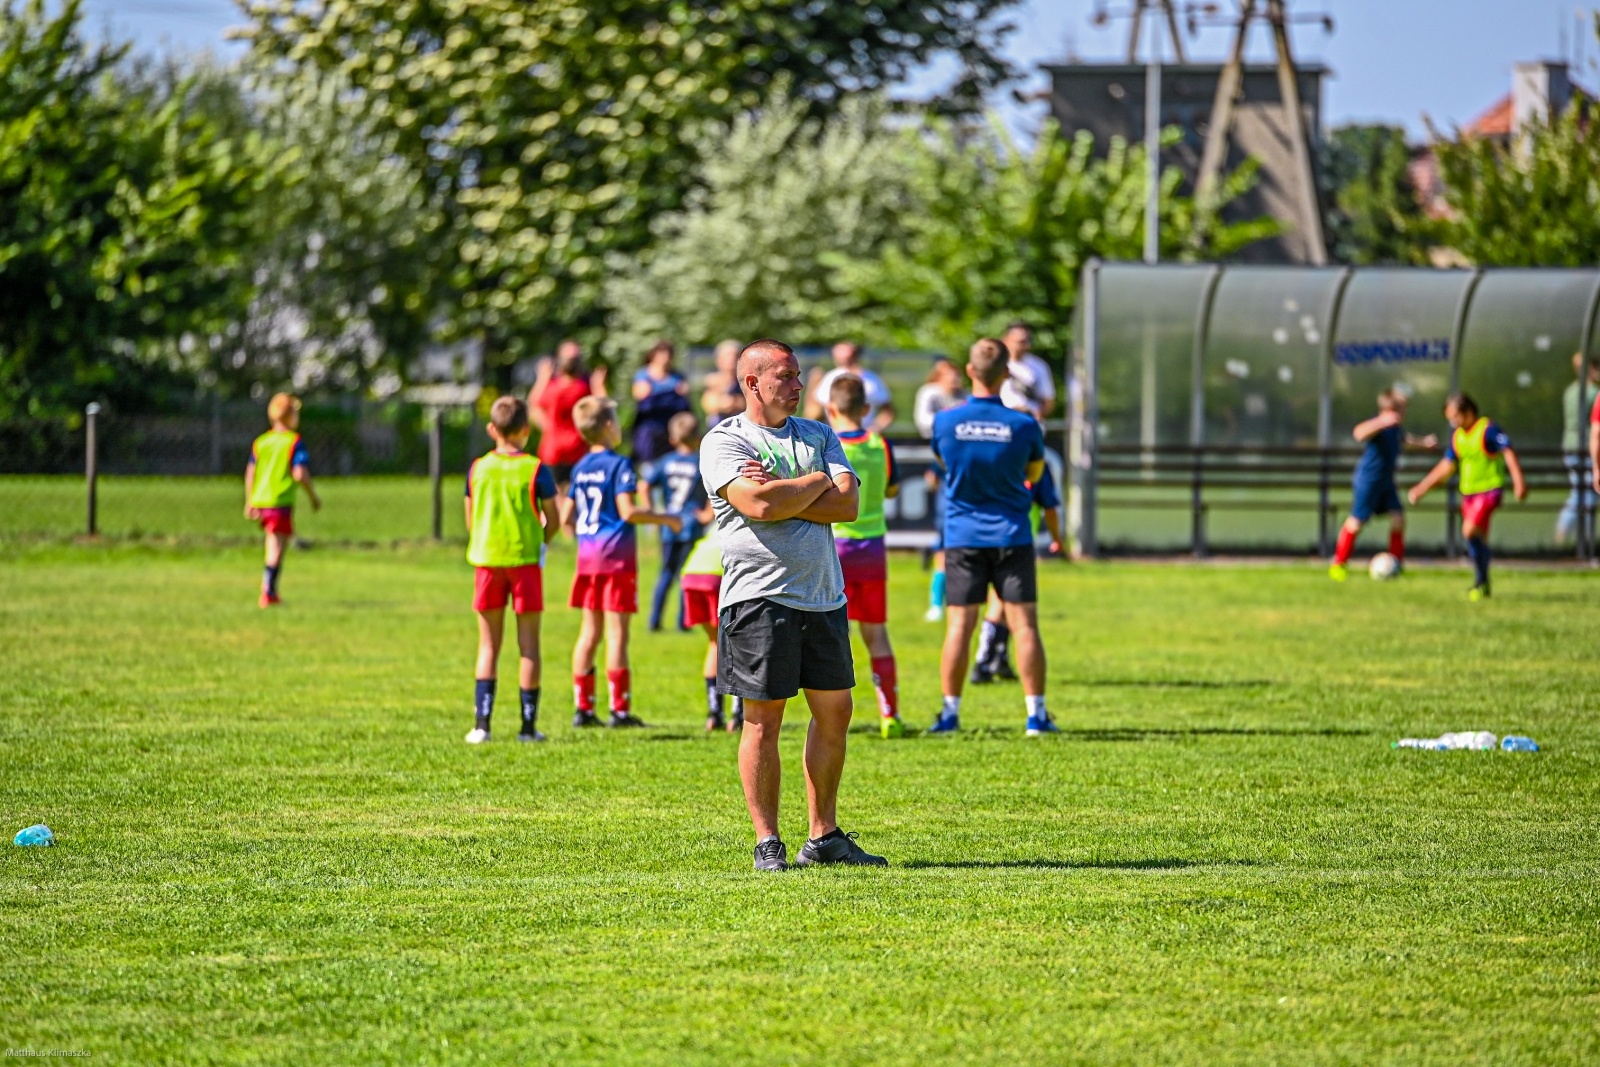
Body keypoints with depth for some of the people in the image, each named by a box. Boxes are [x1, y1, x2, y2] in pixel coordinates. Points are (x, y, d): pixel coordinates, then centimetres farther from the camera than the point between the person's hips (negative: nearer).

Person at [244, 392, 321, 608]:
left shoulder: (260, 442, 11)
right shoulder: (294, 442, -7)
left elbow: (250, 472, 9)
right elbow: (300, 473, -14)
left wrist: (249, 502, 15)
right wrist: (313, 497, -1)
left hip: (259, 501, 6)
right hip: (281, 501, -6)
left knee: (272, 546, 19)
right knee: (277, 549, -5)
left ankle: (272, 592, 20)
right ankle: (267, 593, -14)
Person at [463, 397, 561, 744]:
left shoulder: (478, 469, 2)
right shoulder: (536, 470, -7)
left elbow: (470, 521, 7)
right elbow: (553, 521, -3)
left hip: (486, 559, 2)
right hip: (525, 559, -2)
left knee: (489, 644, 7)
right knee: (528, 644, 4)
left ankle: (481, 723, 0)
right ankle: (529, 725, 5)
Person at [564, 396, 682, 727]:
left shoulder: (580, 468, 11)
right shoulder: (618, 465, -10)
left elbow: (566, 517, 13)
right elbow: (628, 511, -19)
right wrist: (664, 519, -7)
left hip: (587, 555, 7)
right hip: (616, 555, -7)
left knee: (590, 631, 9)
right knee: (617, 631, -5)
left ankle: (583, 707, 8)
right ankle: (619, 708, -6)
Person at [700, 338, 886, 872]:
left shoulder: (819, 436, 14)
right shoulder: (724, 441, -3)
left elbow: (848, 505, 0)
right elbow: (758, 506, -19)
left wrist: (781, 494, -10)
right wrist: (817, 482, -4)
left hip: (824, 597, 6)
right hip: (760, 598, -6)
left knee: (834, 711, 8)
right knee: (764, 719, -3)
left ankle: (825, 836, 18)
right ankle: (767, 843, 2)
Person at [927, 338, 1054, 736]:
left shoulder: (946, 421, -8)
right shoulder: (1023, 425, -10)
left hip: (962, 535, 1)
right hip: (1011, 535, -1)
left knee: (959, 624, 4)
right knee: (1024, 623, 2)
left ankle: (950, 711, 4)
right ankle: (1036, 713, 2)